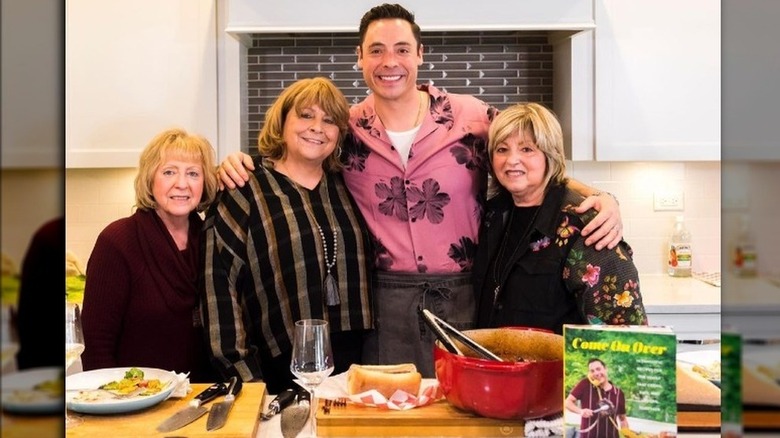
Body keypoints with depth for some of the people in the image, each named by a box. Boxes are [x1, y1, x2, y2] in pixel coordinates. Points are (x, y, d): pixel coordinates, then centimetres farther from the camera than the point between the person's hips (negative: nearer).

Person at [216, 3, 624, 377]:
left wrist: (599, 197, -14)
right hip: (384, 302, 1)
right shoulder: (345, 129, 0)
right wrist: (239, 165, -6)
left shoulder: (472, 117, -4)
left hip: (464, 298, 0)